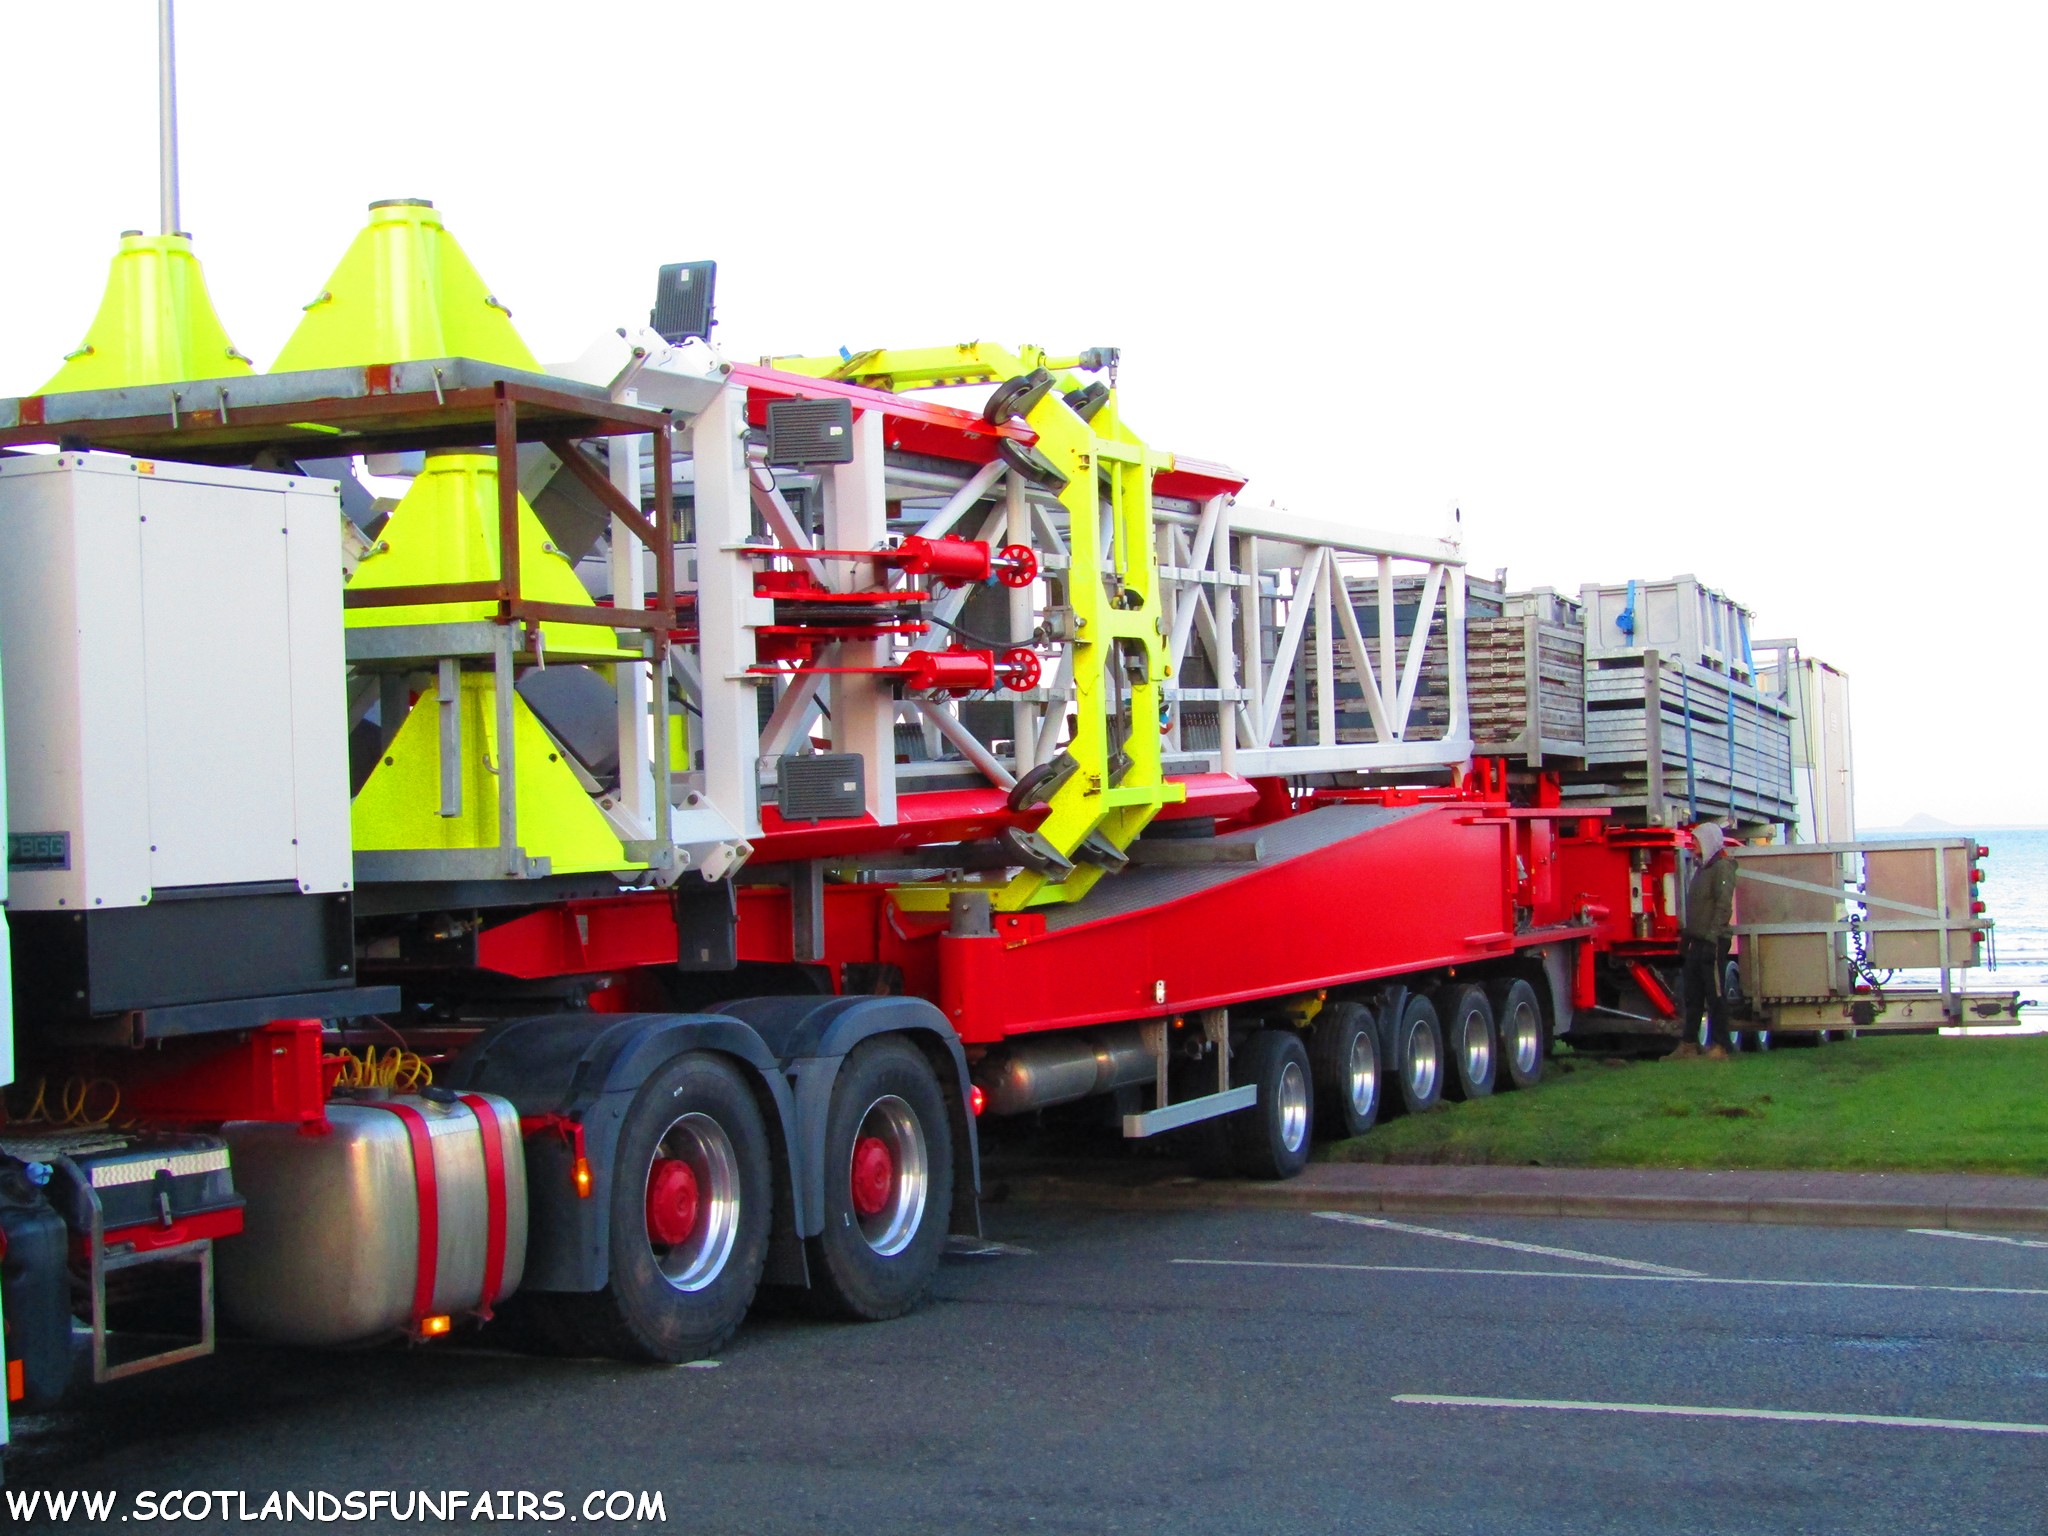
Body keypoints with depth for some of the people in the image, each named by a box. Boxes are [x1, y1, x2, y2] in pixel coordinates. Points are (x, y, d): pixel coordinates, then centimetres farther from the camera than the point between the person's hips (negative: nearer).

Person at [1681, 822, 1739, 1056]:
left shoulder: (1722, 867, -10)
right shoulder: (1703, 868, 20)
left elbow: (1724, 905, -18)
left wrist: (1712, 936, -23)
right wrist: (1686, 932, 20)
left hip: (1713, 941, -10)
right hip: (1697, 941, 10)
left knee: (1715, 994, -6)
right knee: (1693, 995, 10)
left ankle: (1719, 1045, -4)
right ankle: (1689, 1043, 14)